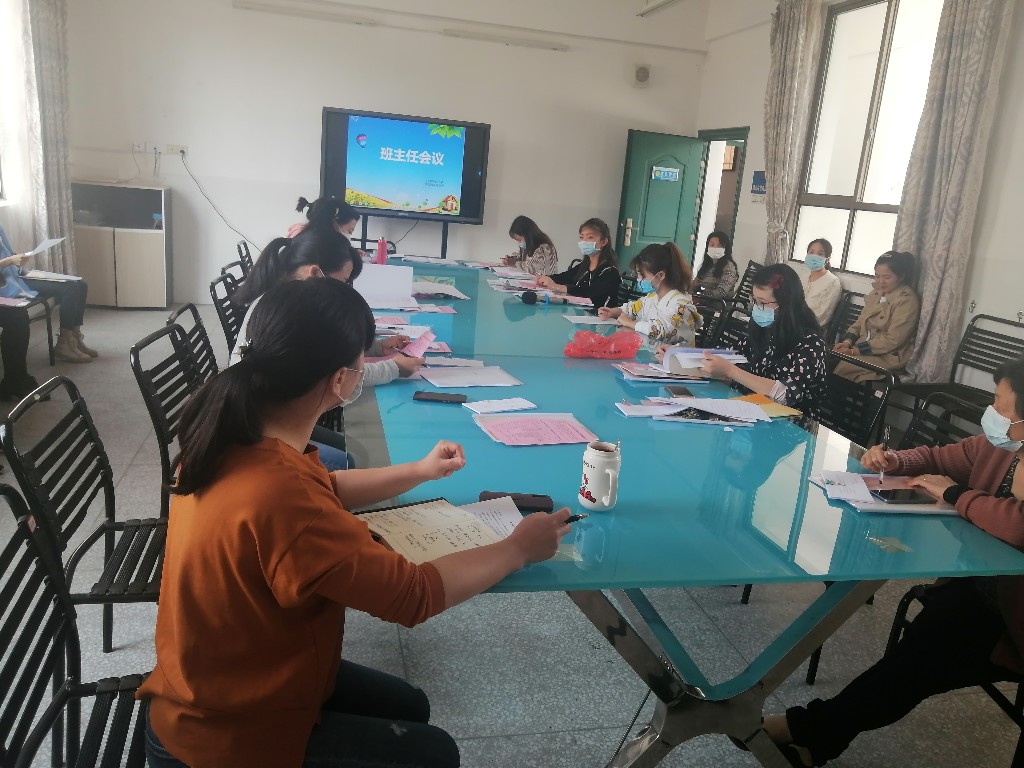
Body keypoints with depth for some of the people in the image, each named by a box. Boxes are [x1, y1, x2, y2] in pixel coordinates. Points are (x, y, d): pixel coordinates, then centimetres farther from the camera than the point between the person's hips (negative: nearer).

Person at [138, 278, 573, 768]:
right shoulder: (279, 500, -39)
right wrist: (518, 549, -14)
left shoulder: (236, 437, -10)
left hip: (218, 681, 8)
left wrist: (420, 471, 14)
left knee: (408, 708, 22)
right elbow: (413, 594, -29)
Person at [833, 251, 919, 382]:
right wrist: (848, 342, -6)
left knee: (842, 368, -27)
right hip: (862, 348, 7)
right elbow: (860, 322, 14)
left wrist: (855, 351, -21)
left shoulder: (907, 300, -13)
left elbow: (892, 340, -18)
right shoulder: (877, 292, 11)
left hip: (889, 357, -7)